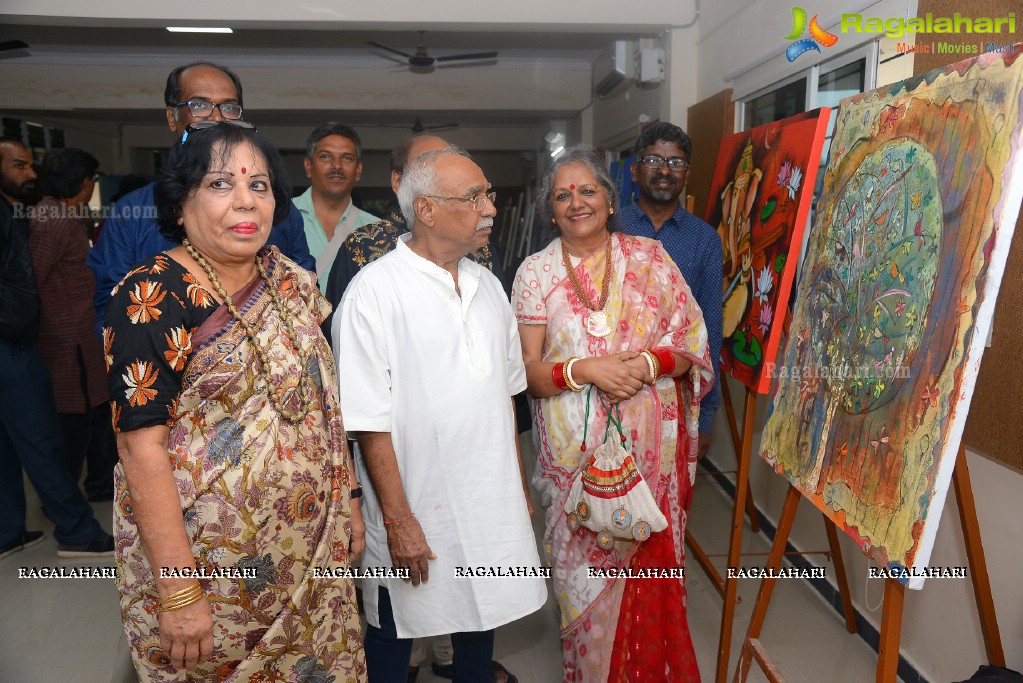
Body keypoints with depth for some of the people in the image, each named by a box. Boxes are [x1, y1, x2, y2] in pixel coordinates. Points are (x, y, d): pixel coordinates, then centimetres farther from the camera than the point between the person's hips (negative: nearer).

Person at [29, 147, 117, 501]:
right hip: (68, 340, -10)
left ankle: (103, 481, 33)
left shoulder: (64, 215, 11)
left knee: (98, 407, 19)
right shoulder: (55, 221, -19)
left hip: (82, 334, 10)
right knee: (76, 418, 2)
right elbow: (30, 278, -22)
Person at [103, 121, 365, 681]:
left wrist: (347, 499, 8)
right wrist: (178, 593, -19)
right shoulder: (151, 297, -16)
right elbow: (142, 448, -18)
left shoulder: (293, 282, 2)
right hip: (207, 559, -5)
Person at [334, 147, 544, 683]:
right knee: (396, 630, 14)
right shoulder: (375, 291, -16)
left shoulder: (487, 285, 5)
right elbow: (370, 422, -16)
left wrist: (518, 483, 12)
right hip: (416, 507, -5)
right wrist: (398, 520, -15)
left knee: (482, 616, 21)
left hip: (492, 500, 6)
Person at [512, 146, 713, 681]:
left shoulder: (649, 257, 3)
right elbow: (528, 371, -1)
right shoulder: (536, 272, 1)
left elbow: (692, 344, 3)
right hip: (574, 451, 0)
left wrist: (647, 363, -15)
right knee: (584, 567, 7)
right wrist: (585, 369, -18)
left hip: (650, 446, 1)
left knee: (648, 563, 8)